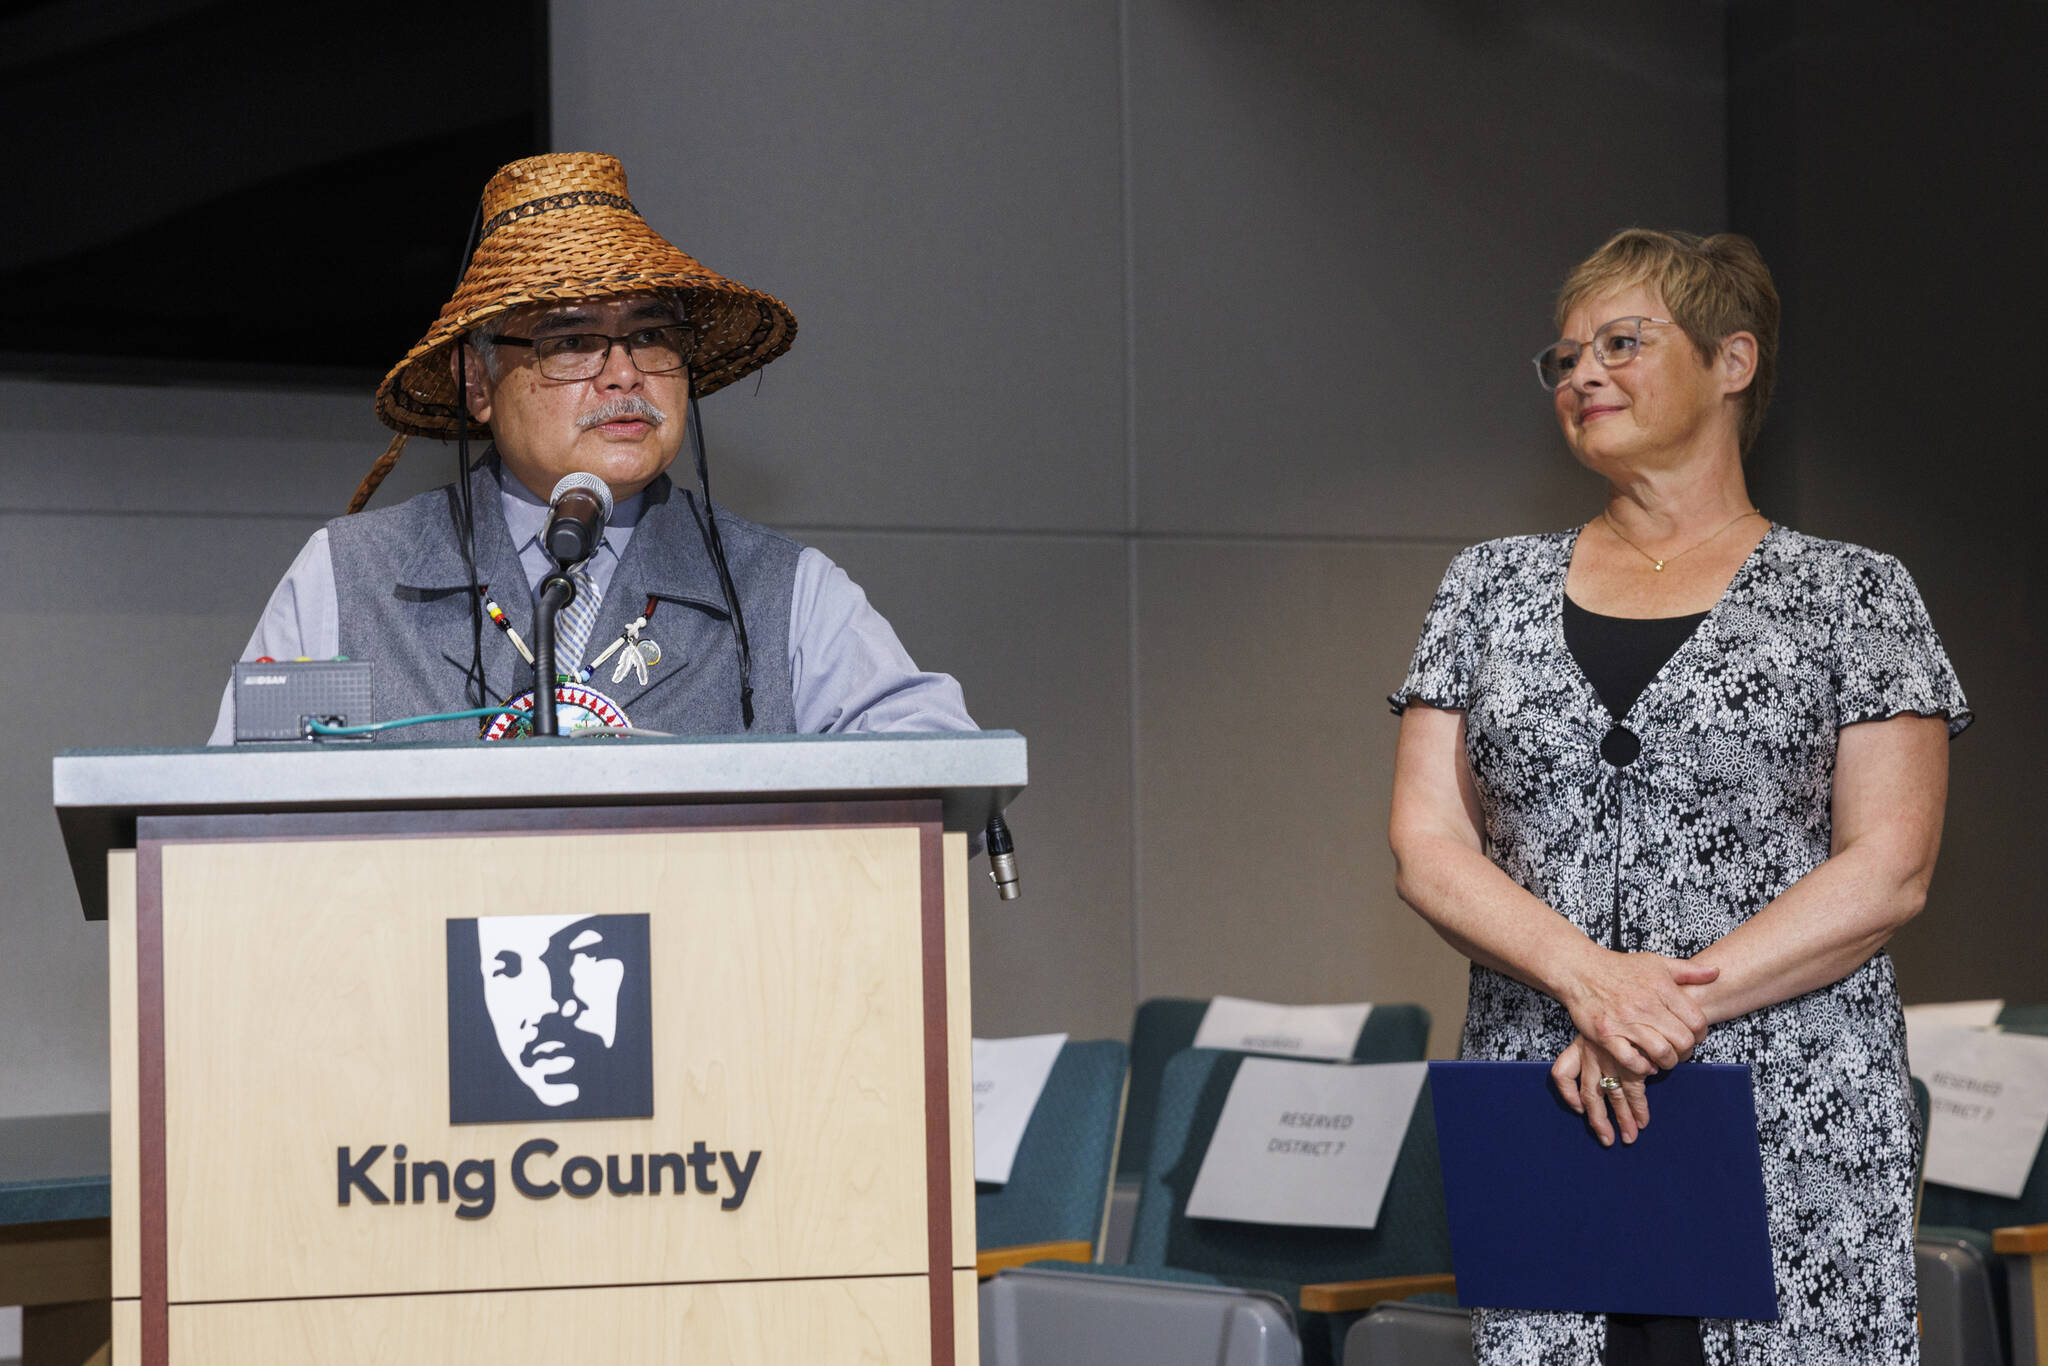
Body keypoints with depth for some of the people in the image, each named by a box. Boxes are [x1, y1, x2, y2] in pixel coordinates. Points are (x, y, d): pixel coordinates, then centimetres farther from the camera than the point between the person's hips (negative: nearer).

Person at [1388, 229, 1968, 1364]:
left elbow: (1889, 871, -4)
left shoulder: (1856, 592, 4)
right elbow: (1425, 845, 4)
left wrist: (1678, 1007, -15)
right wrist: (1591, 980, -13)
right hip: (1541, 1108, 2)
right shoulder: (1493, 586, 13)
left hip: (1798, 1121, -2)